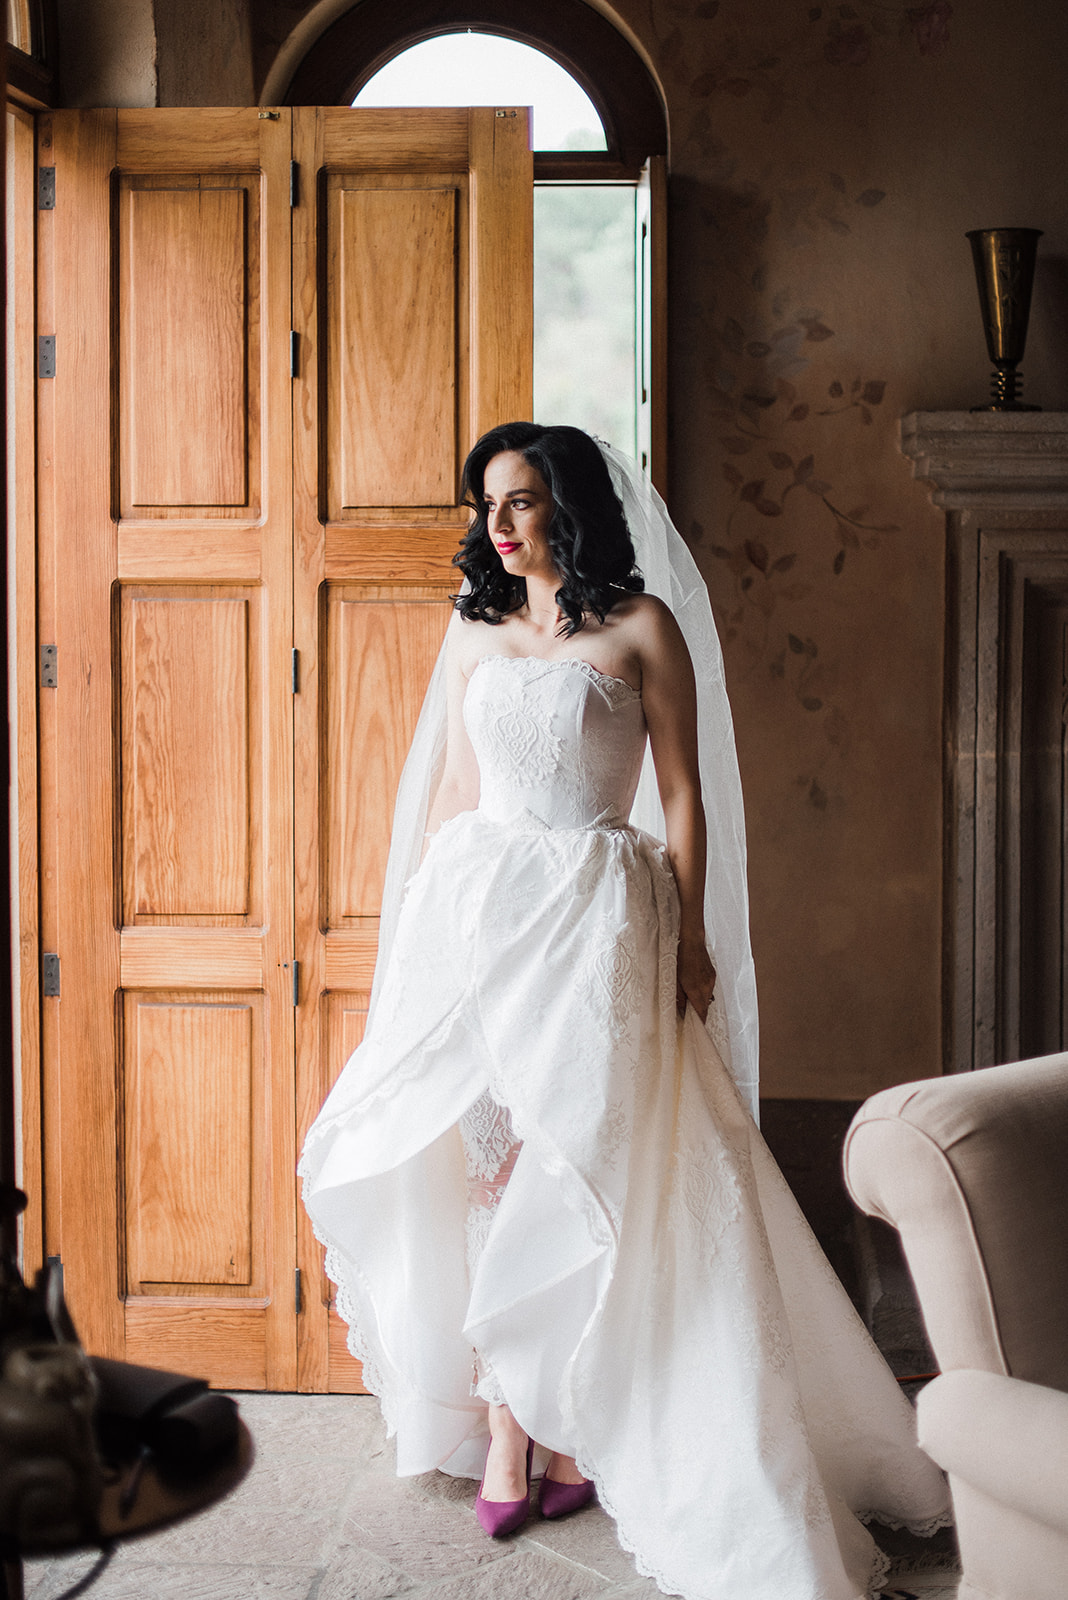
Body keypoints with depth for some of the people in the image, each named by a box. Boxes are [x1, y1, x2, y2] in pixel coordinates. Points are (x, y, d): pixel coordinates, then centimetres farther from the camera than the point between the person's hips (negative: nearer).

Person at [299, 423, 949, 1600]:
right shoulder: (475, 633, 13)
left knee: (578, 1160, -5)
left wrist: (689, 938, -6)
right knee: (484, 1158, -1)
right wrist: (416, 921, 12)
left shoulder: (641, 624, 1)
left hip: (594, 914, -4)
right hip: (474, 905, 4)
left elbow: (682, 795, -1)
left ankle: (565, 1419, 8)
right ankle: (506, 1426, 5)